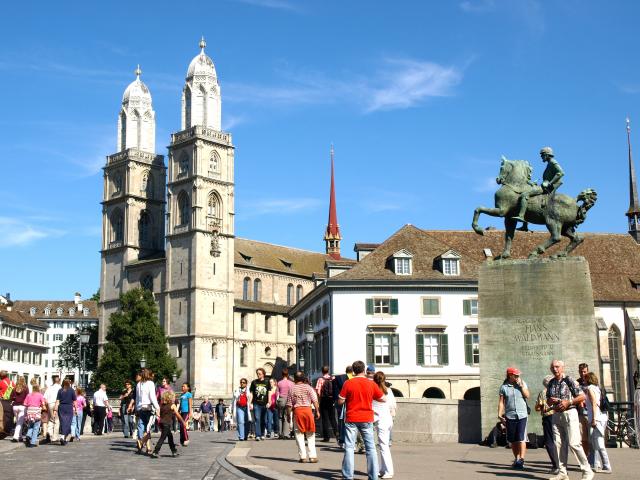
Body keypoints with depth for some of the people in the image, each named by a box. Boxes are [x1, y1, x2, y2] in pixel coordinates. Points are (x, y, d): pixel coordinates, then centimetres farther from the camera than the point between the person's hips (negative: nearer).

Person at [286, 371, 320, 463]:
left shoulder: (292, 389, 4)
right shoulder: (308, 387, 3)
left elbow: (289, 404, 2)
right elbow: (315, 400, -4)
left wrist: (288, 415, 10)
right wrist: (317, 411, 2)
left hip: (297, 411, 0)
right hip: (308, 409, 0)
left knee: (299, 434, 6)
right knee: (310, 435, 7)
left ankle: (302, 456, 3)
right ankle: (312, 456, 3)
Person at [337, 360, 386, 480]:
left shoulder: (348, 383, -6)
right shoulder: (371, 384, -3)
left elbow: (340, 401, -5)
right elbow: (383, 399, 4)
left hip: (351, 419, -1)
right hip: (367, 419, 1)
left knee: (349, 447, 5)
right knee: (370, 447, 7)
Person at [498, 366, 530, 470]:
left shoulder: (522, 383, 8)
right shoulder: (504, 387, 4)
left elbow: (527, 395, -3)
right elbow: (501, 401, 3)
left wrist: (521, 385, -9)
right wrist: (500, 413, -6)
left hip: (522, 415, -1)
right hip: (510, 416, 1)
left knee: (521, 438, -11)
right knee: (512, 440, 7)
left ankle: (521, 460, -15)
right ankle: (516, 458, 20)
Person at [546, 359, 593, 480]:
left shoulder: (569, 380, -5)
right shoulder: (551, 383, 13)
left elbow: (582, 396, -6)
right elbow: (548, 402, 22)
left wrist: (568, 402, -15)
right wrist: (550, 401, -1)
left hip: (569, 413, -6)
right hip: (556, 415, 6)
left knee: (573, 443, -13)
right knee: (559, 444, 3)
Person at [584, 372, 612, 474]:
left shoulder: (590, 388, -7)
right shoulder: (597, 388, 18)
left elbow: (594, 404, -15)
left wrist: (594, 419, -19)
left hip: (596, 418, -9)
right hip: (602, 417, 9)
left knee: (599, 445, -8)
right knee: (594, 444, 15)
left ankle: (607, 467, -8)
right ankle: (595, 465, 20)